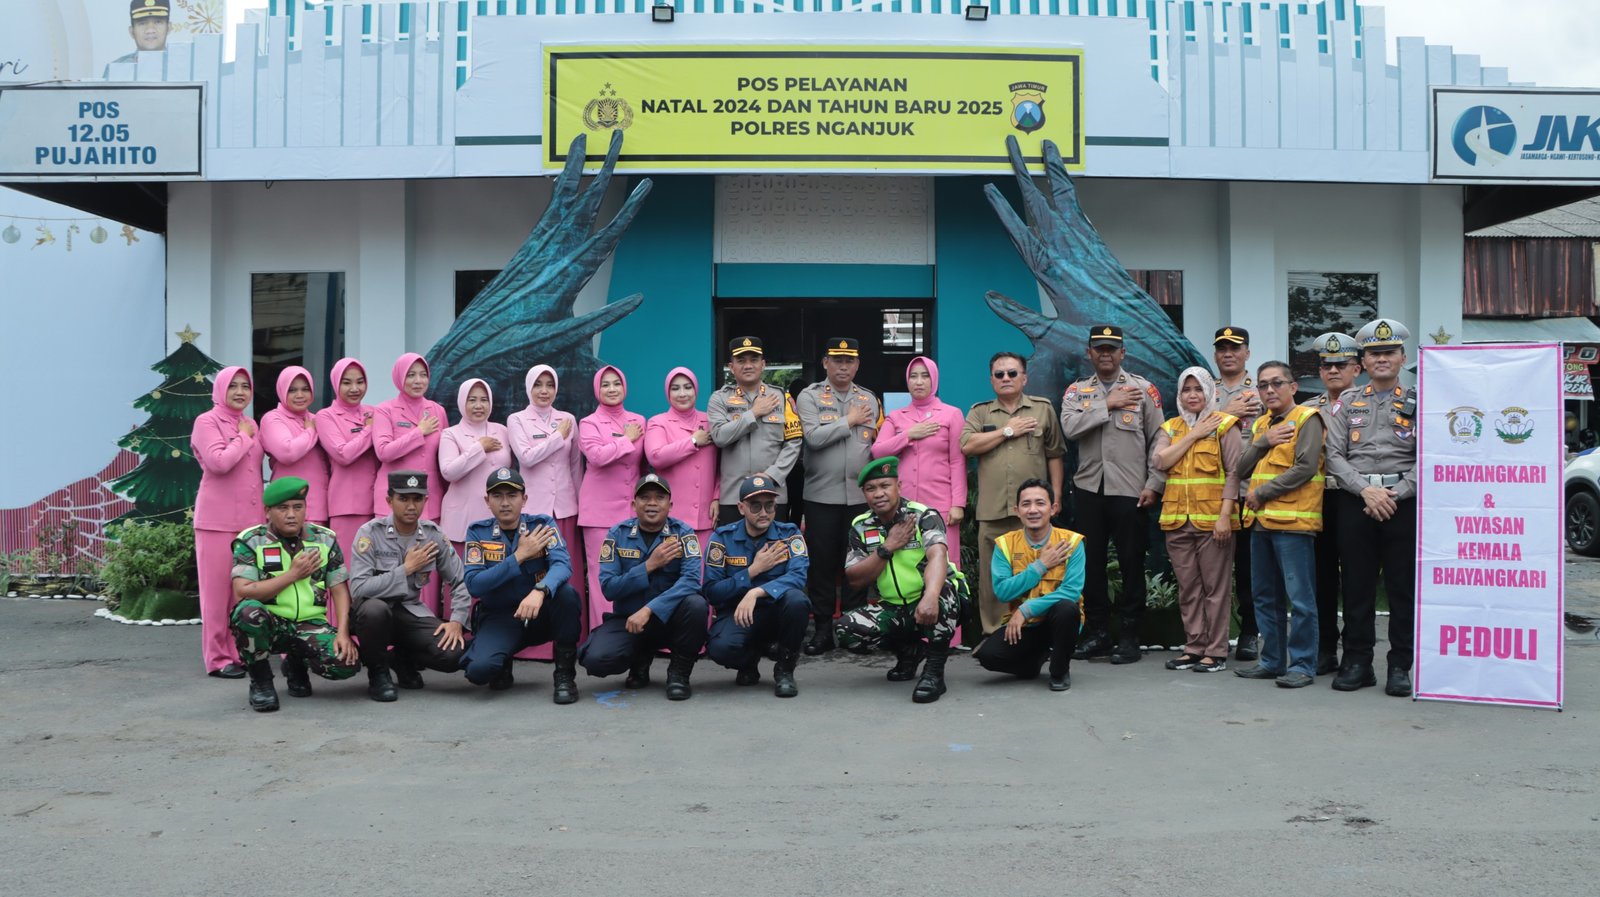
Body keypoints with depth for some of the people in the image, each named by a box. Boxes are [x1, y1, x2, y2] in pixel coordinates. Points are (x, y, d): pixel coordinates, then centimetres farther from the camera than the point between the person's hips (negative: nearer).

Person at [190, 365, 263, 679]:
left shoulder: (250, 424, 16)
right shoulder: (207, 421, -4)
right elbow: (219, 462, -18)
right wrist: (244, 437, -7)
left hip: (251, 518, 6)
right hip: (217, 520, -6)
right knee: (218, 590, -2)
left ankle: (239, 651, 15)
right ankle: (217, 658, 3)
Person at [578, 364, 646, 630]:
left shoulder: (638, 421, 14)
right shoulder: (589, 423, 2)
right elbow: (596, 455, -17)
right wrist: (627, 439, -6)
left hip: (632, 508, 3)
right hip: (601, 508, -3)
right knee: (604, 574, -5)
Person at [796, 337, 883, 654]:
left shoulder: (870, 400, 12)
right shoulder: (810, 396, 1)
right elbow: (814, 437, -14)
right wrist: (850, 421, -6)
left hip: (861, 495, 2)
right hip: (821, 496, -2)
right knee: (821, 563, 2)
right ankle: (822, 629, 11)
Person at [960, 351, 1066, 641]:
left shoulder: (1043, 409, 12)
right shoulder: (980, 412, 13)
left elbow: (1055, 455, 12)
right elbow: (967, 446, -4)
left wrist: (1056, 496, 6)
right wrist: (1007, 430, -3)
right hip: (992, 509, 1)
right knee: (991, 576, 2)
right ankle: (992, 633, 11)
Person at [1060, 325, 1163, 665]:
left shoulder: (1142, 389, 4)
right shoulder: (1077, 391, 10)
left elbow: (1158, 441, 1)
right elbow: (1069, 427, -10)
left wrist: (1153, 484, -7)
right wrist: (1108, 404, -11)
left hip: (1129, 490, -2)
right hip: (1088, 487, 3)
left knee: (1132, 563, 1)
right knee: (1091, 561, 7)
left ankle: (1130, 635, 10)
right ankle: (1097, 632, 17)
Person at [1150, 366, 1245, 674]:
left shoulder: (1224, 425, 2)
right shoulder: (1170, 427, 15)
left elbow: (1234, 472, -4)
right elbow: (1158, 461, -2)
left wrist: (1225, 514, -13)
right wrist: (1193, 435, -5)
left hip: (1212, 519, -4)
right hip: (1177, 519, 4)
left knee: (1215, 587, -2)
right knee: (1188, 588, 8)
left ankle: (1216, 651, 3)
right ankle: (1194, 647, 15)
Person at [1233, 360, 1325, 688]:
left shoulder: (1306, 419, -4)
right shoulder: (1261, 424, 18)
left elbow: (1305, 468, -15)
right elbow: (1241, 470, 11)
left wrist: (1261, 493, -11)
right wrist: (1263, 442, -5)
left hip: (1293, 521, -8)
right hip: (1262, 522, 8)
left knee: (1300, 598, -5)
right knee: (1266, 597, 12)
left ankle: (1303, 665, 0)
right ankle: (1272, 661, 21)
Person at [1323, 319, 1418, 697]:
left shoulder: (1417, 402, 7)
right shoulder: (1348, 401, 12)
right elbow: (1334, 456, 3)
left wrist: (1395, 494, -12)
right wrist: (1367, 490, -10)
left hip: (1404, 502, -1)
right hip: (1355, 501, 2)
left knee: (1403, 588, 1)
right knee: (1356, 585, 4)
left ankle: (1400, 666, 8)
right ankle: (1357, 662, 12)